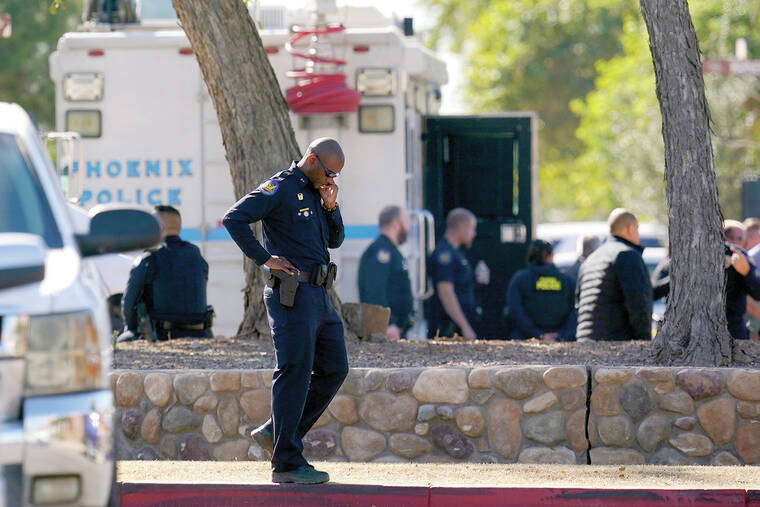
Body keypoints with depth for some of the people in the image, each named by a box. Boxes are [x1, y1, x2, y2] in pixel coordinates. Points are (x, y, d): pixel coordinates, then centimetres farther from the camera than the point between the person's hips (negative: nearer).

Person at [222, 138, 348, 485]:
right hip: (293, 294, -9)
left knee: (334, 369, 10)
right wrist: (264, 258, -15)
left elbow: (335, 240, 23)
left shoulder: (315, 193, 19)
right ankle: (287, 463, -5)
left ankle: (275, 433, 17)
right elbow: (234, 218, -17)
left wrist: (331, 207, 6)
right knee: (294, 374, -8)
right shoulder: (280, 188, -8)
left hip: (320, 295, 9)